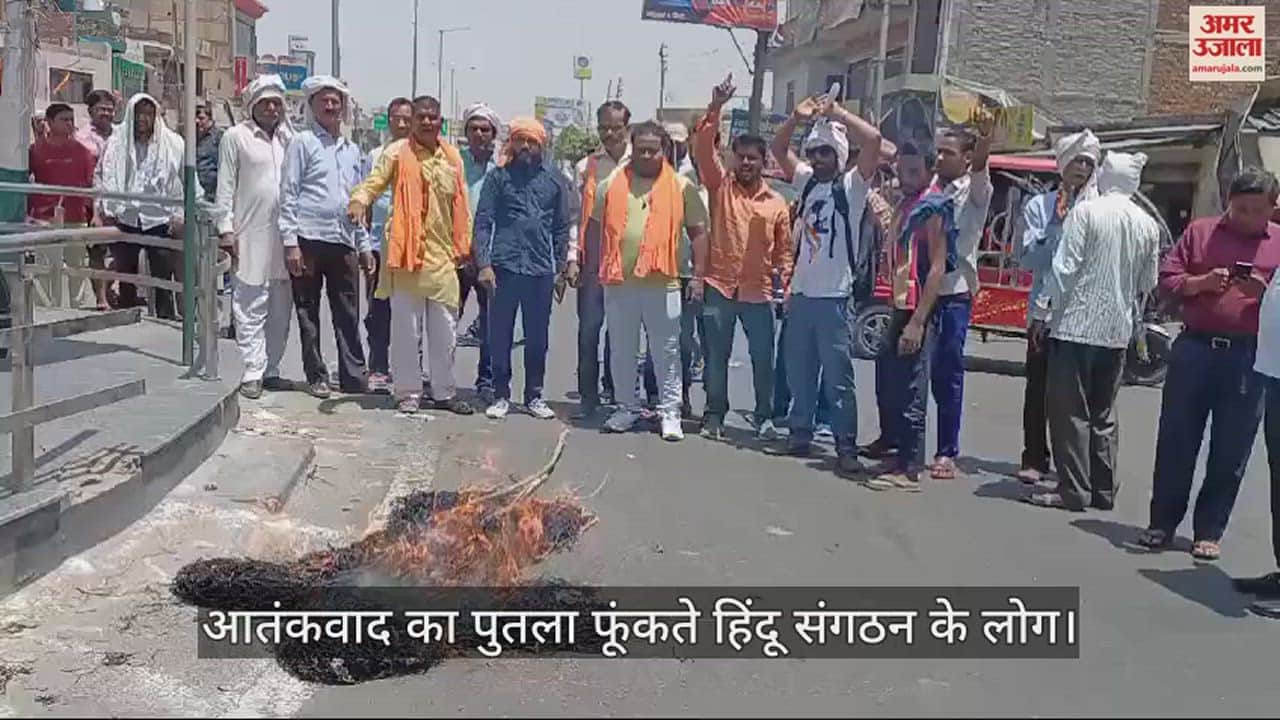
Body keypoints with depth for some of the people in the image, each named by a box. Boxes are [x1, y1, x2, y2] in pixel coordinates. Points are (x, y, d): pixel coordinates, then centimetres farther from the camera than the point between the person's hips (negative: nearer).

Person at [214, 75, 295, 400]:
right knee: (251, 308, -4)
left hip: (285, 236, 4)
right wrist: (226, 229, -6)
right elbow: (225, 187, 1)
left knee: (281, 308, 8)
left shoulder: (290, 138, 14)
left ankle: (271, 369, 17)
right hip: (250, 236, -4)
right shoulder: (236, 137, 3)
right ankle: (253, 372, -1)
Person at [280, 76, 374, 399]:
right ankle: (316, 377, 11)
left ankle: (354, 376, 9)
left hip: (343, 242, 4)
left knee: (348, 315, 4)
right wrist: (290, 242, -11)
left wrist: (364, 245, 15)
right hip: (309, 239, -4)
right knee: (308, 314, 4)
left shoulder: (353, 150, 18)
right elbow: (288, 194, -4)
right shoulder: (302, 142, 1)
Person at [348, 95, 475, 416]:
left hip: (442, 255, 4)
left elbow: (461, 204, 14)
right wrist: (360, 200, -32)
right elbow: (374, 181, -11)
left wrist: (463, 245, 12)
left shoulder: (452, 156, 11)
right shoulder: (397, 152, -1)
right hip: (406, 252, -4)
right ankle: (407, 392, 13)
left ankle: (444, 392, 21)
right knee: (406, 327, 3)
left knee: (445, 329, 10)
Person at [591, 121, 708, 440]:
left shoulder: (681, 187, 3)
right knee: (622, 350, 11)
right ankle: (627, 408, 24)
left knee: (666, 351, 3)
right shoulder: (612, 184, 7)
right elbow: (595, 227, 12)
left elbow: (698, 231, 4)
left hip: (662, 284, -2)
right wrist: (599, 268, 7)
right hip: (618, 282, 2)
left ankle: (670, 412, 12)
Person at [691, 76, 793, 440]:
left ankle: (765, 417, 18)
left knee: (763, 358, 4)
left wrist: (786, 283, -1)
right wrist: (716, 107, -17)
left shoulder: (777, 203, 5)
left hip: (758, 292, 0)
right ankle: (714, 415, 19)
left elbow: (784, 249, 9)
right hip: (719, 287, 0)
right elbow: (703, 146, -8)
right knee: (716, 356, 7)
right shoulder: (721, 185, 3)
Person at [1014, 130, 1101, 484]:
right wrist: (1057, 226, -12)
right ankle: (1034, 459, 13)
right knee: (1039, 388, 4)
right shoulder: (1040, 206, 2)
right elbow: (1027, 260, -5)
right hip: (1045, 310, 0)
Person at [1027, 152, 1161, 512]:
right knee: (1103, 413, 14)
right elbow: (1148, 283, 11)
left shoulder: (1086, 211, -9)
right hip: (1117, 330, 6)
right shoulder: (1149, 225, 7)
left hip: (1077, 324, -6)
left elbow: (1066, 266, -13)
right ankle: (1104, 489, 18)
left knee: (1070, 411, 0)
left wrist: (1048, 311, -7)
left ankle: (1073, 489, -1)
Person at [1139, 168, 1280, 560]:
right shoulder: (1200, 231, 9)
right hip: (1195, 347, 1)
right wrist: (1201, 282, -11)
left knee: (1230, 453, 3)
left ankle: (1209, 531, 15)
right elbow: (1167, 279, 6)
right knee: (1176, 441, 5)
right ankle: (1162, 523, 16)